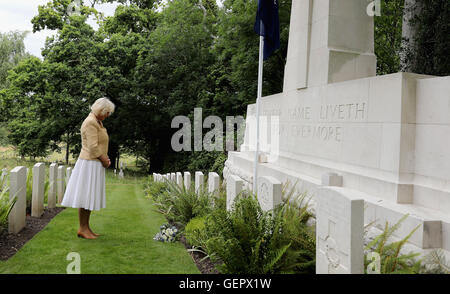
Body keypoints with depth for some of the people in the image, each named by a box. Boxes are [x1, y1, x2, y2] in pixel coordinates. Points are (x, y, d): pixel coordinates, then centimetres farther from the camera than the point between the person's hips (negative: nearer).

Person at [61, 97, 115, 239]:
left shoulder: (97, 122, 16)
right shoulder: (90, 122, -16)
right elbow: (93, 147, -21)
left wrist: (106, 158, 6)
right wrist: (104, 161, -10)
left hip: (96, 164, 10)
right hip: (90, 164, -10)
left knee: (90, 197, 11)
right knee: (85, 196, -4)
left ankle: (86, 228, 18)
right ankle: (82, 229, 3)